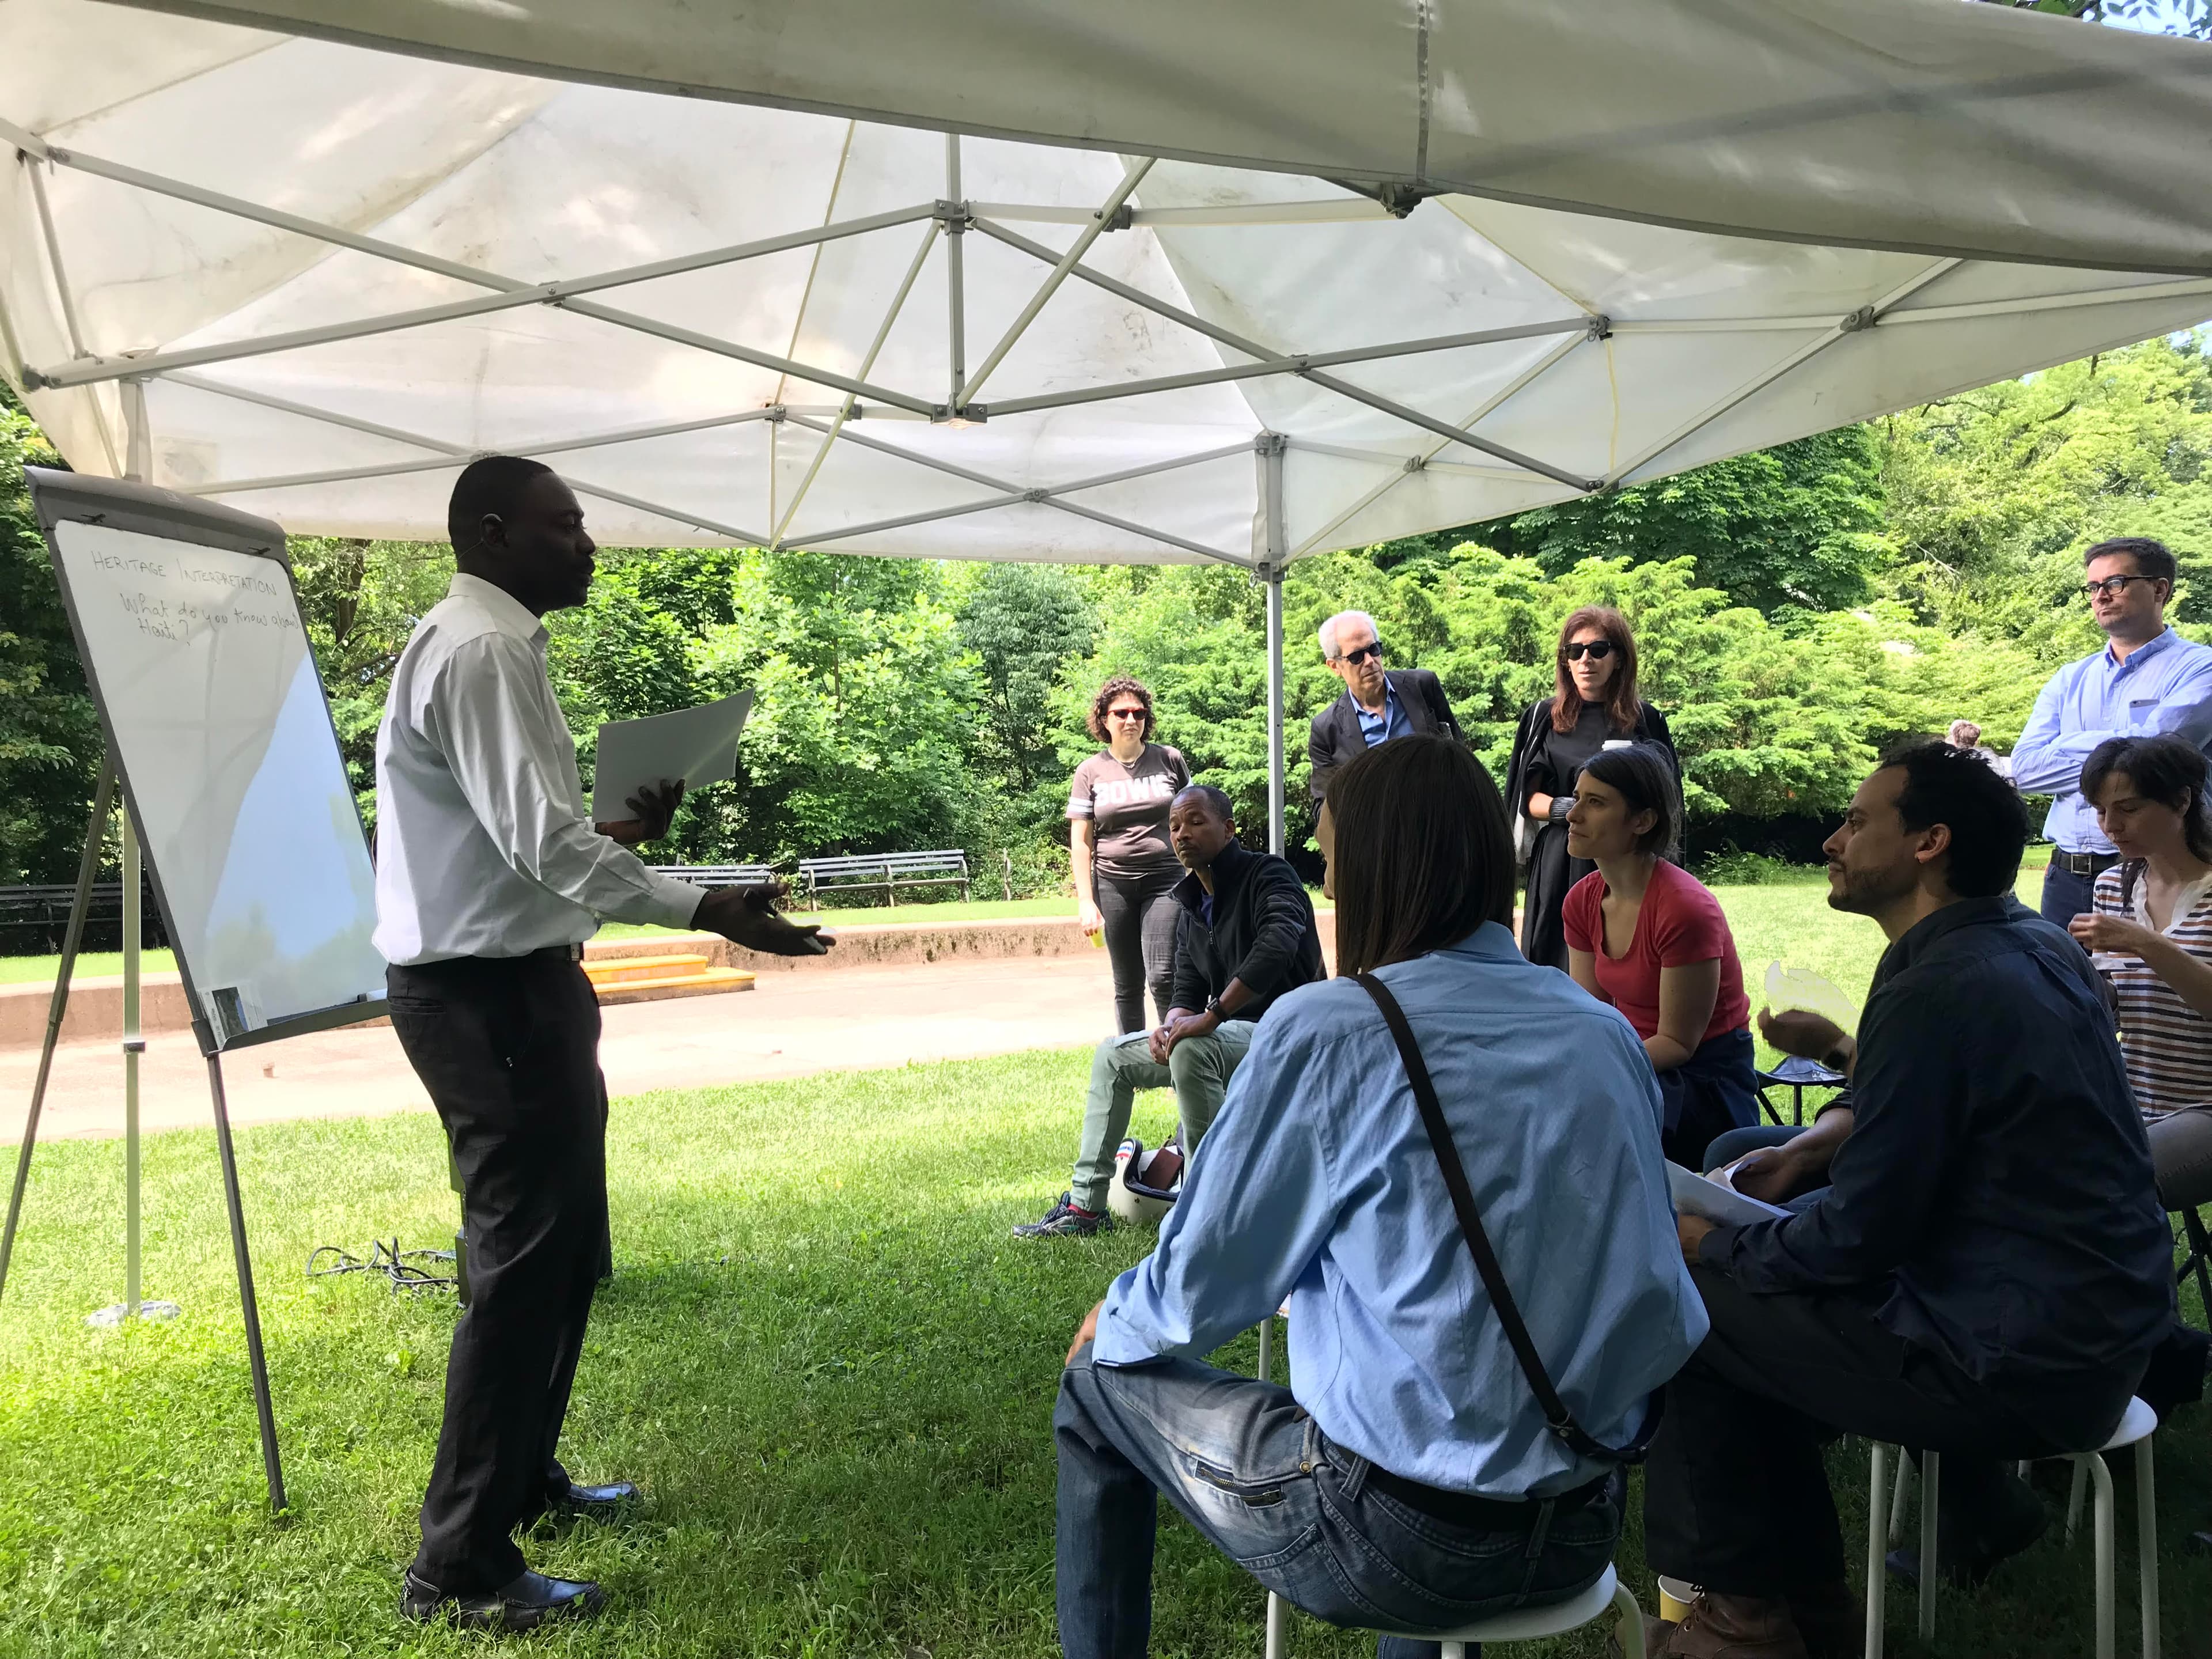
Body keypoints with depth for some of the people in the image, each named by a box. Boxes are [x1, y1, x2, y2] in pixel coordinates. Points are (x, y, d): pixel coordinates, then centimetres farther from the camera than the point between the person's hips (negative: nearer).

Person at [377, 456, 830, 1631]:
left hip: (512, 982, 11)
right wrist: (708, 910, -28)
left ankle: (519, 1477, 36)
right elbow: (541, 840, -26)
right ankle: (460, 1566, 8)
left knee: (561, 1239, 20)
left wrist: (621, 834, 14)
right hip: (490, 993, -11)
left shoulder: (487, 645, 16)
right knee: (528, 1256, -4)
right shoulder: (482, 651, -17)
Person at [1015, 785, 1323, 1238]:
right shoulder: (1191, 906, 12)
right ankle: (1085, 1204, 9)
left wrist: (1212, 1015, -36)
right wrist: (1172, 1024, -15)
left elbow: (1279, 943, -34)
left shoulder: (1268, 875, -13)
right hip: (1226, 1035, 9)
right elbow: (1188, 993, 10)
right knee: (1112, 1055, 8)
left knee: (1192, 1049, -36)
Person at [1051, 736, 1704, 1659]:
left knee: (1099, 1384, 16)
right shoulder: (1608, 1035, -1)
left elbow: (1200, 1290, -9)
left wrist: (1112, 1326, 13)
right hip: (1587, 1530, 6)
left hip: (1397, 1547, -6)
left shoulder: (1322, 1032, -16)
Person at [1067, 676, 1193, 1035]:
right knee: (1127, 987, 8)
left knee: (1162, 977, -14)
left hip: (1165, 880, -1)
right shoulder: (1091, 772, 4)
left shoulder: (1170, 760, 5)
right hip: (1113, 883, 1)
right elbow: (1080, 842, 3)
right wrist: (1085, 901, -3)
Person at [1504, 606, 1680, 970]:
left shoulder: (1645, 720, 5)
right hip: (1560, 867, 0)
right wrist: (1565, 808, -15)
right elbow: (1528, 798, 3)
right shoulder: (1544, 717, 6)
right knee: (1557, 968, -2)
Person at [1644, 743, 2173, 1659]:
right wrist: (1845, 1052, 23)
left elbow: (1857, 1239, -20)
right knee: (1765, 1293, 20)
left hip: (2020, 1373, -9)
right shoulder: (2042, 948, 4)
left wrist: (1710, 1245, -5)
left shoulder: (1934, 989, -23)